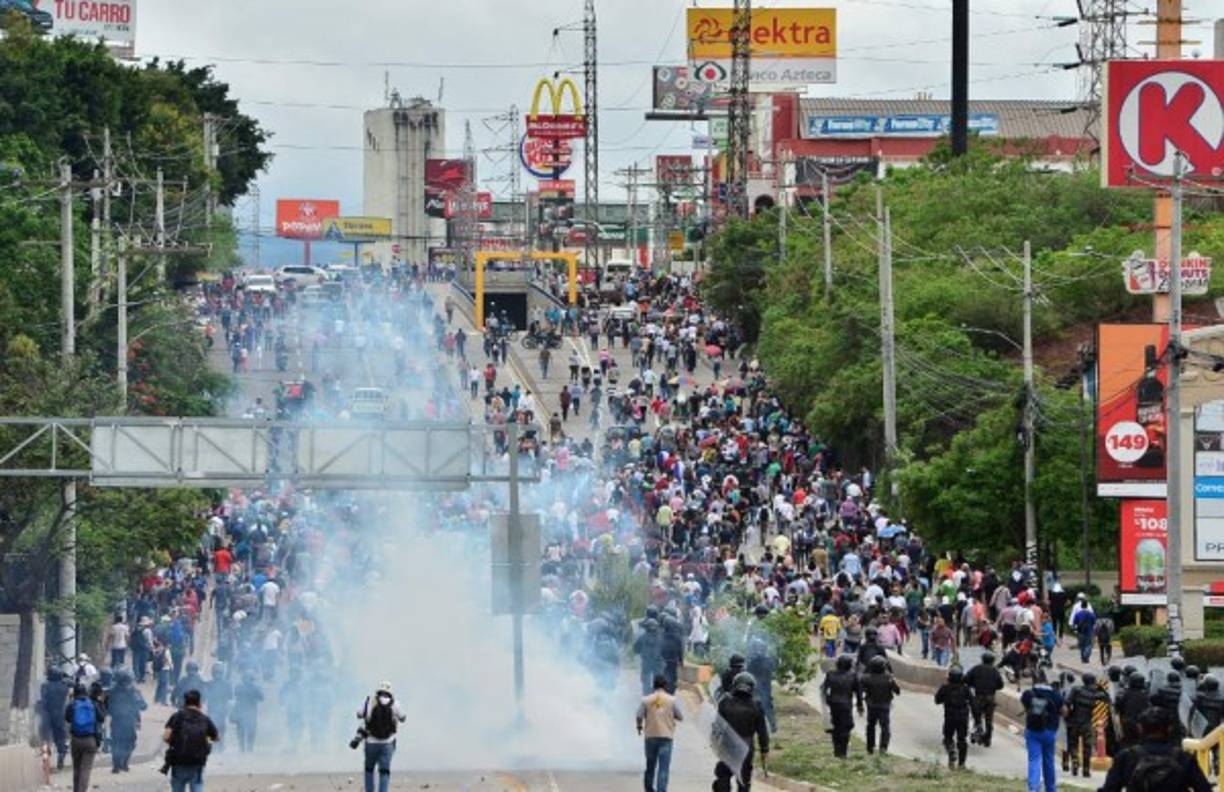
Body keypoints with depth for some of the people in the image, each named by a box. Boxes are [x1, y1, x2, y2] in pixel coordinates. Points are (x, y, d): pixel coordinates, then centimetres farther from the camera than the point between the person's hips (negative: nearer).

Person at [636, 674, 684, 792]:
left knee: (650, 766, 18)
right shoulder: (672, 700, -4)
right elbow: (680, 716, 0)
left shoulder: (646, 700, -2)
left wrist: (639, 726, 17)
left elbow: (639, 716, -4)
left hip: (650, 735, 2)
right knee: (664, 768, -4)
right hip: (666, 736, -2)